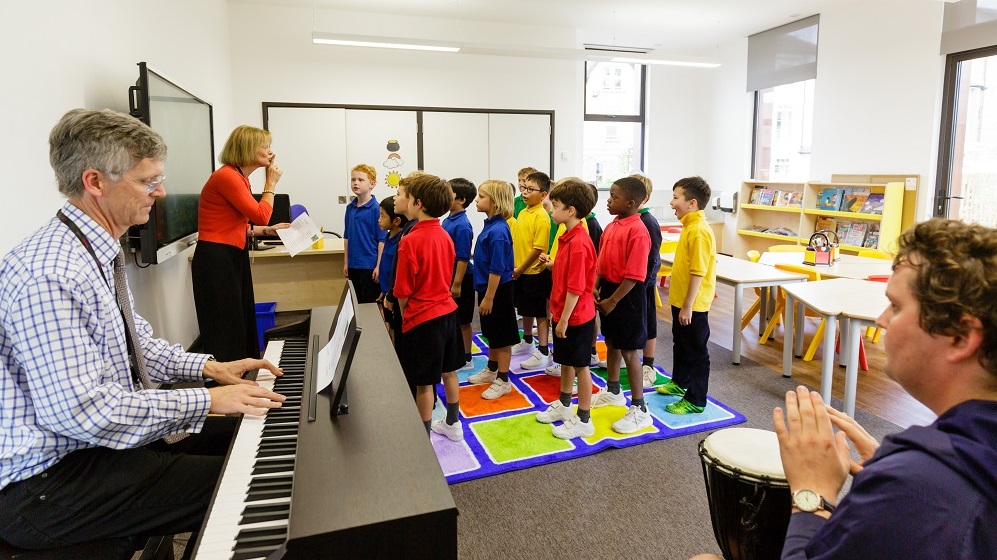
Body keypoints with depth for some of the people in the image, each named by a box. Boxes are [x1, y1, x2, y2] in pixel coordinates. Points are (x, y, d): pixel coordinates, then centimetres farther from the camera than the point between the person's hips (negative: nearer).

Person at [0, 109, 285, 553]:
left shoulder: (100, 253, 7)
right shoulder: (49, 276, -26)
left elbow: (134, 343, 17)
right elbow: (78, 409, -29)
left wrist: (205, 367, 4)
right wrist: (205, 400, -25)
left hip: (95, 438, 10)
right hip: (45, 483, -10)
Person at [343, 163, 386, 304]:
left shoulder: (376, 208, -11)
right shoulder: (350, 208, 7)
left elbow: (382, 240, -11)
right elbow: (347, 237, 13)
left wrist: (378, 266, -13)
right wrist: (346, 263, 11)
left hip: (370, 265, -6)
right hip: (353, 265, 6)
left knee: (370, 304, 4)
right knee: (358, 303, 15)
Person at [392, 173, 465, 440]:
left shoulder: (410, 240, -20)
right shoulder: (444, 235, 2)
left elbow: (403, 291, -15)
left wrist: (404, 315, 3)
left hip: (423, 318, -8)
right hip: (448, 311, 8)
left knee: (423, 382, 6)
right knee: (449, 371, 20)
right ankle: (452, 424, 36)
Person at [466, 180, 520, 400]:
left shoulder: (498, 231, -23)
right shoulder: (491, 225, 6)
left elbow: (497, 269, -23)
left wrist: (489, 298, -19)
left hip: (498, 291, -9)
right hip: (488, 288, 9)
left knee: (502, 337, 5)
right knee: (491, 334, 22)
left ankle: (503, 381, 18)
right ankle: (491, 370, 39)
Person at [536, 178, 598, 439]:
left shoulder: (578, 243, -25)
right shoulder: (568, 237, 6)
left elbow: (576, 287, -24)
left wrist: (564, 319, -18)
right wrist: (557, 311, 14)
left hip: (576, 317, -9)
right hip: (564, 313, 9)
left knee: (580, 366, 4)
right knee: (566, 361, 22)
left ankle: (583, 421, 19)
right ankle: (563, 405, 40)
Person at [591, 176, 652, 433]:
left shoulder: (637, 231, -21)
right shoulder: (611, 226, 6)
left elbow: (633, 276, -22)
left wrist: (613, 301, -18)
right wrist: (596, 288, 1)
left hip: (626, 296, -9)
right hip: (608, 290, 9)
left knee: (629, 351, -1)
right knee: (611, 344, 21)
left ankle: (639, 410, 11)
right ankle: (613, 392, 40)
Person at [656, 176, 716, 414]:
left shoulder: (699, 231, -22)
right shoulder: (689, 226, 8)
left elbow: (698, 272, -24)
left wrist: (688, 306, -22)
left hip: (692, 305, -10)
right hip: (681, 300, 10)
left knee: (696, 351, 3)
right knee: (680, 344, 24)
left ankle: (696, 401, 15)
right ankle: (680, 382, 44)